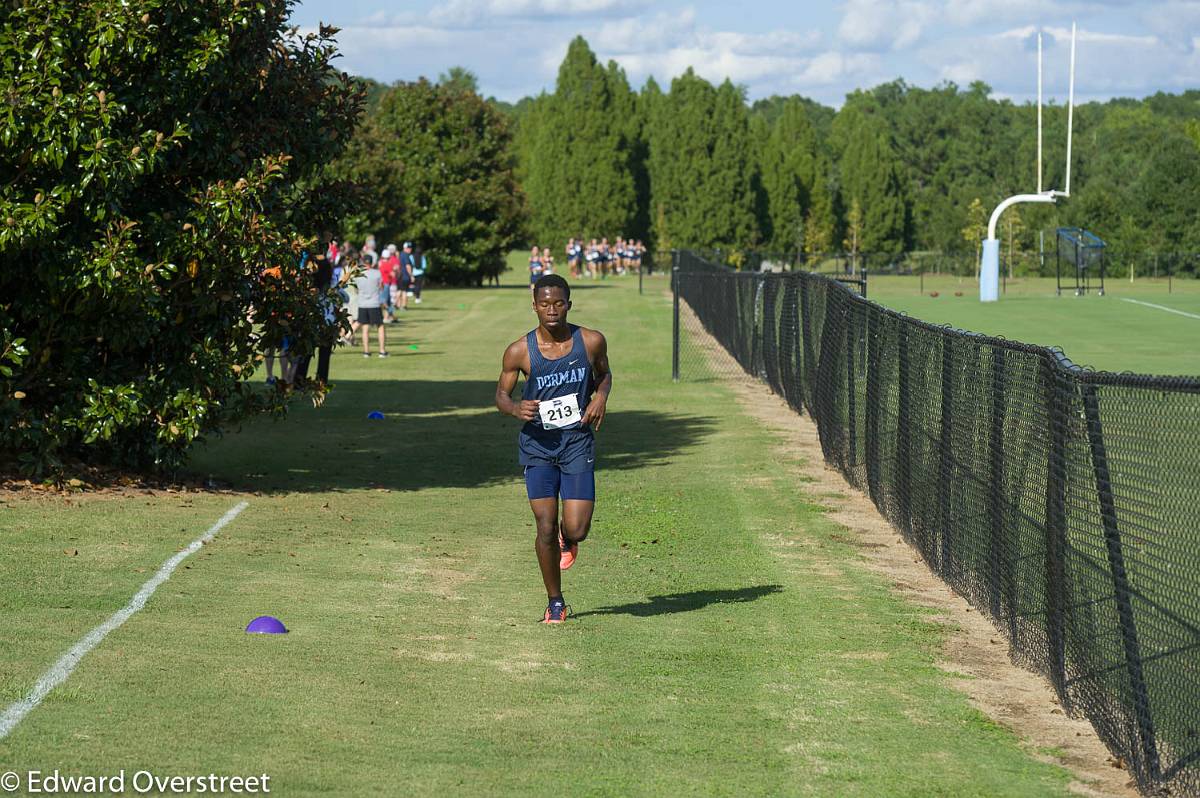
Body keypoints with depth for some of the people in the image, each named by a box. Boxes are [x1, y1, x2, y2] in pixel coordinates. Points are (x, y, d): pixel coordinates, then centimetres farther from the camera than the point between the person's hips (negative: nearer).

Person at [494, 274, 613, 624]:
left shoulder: (591, 342, -4)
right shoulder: (519, 351, -7)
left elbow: (604, 373, 17)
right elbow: (501, 394, 5)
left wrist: (601, 396, -5)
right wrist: (515, 408, -17)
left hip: (578, 441, 0)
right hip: (538, 443, 0)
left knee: (576, 529, -8)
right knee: (545, 527, -4)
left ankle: (567, 539, 32)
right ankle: (555, 602, 15)